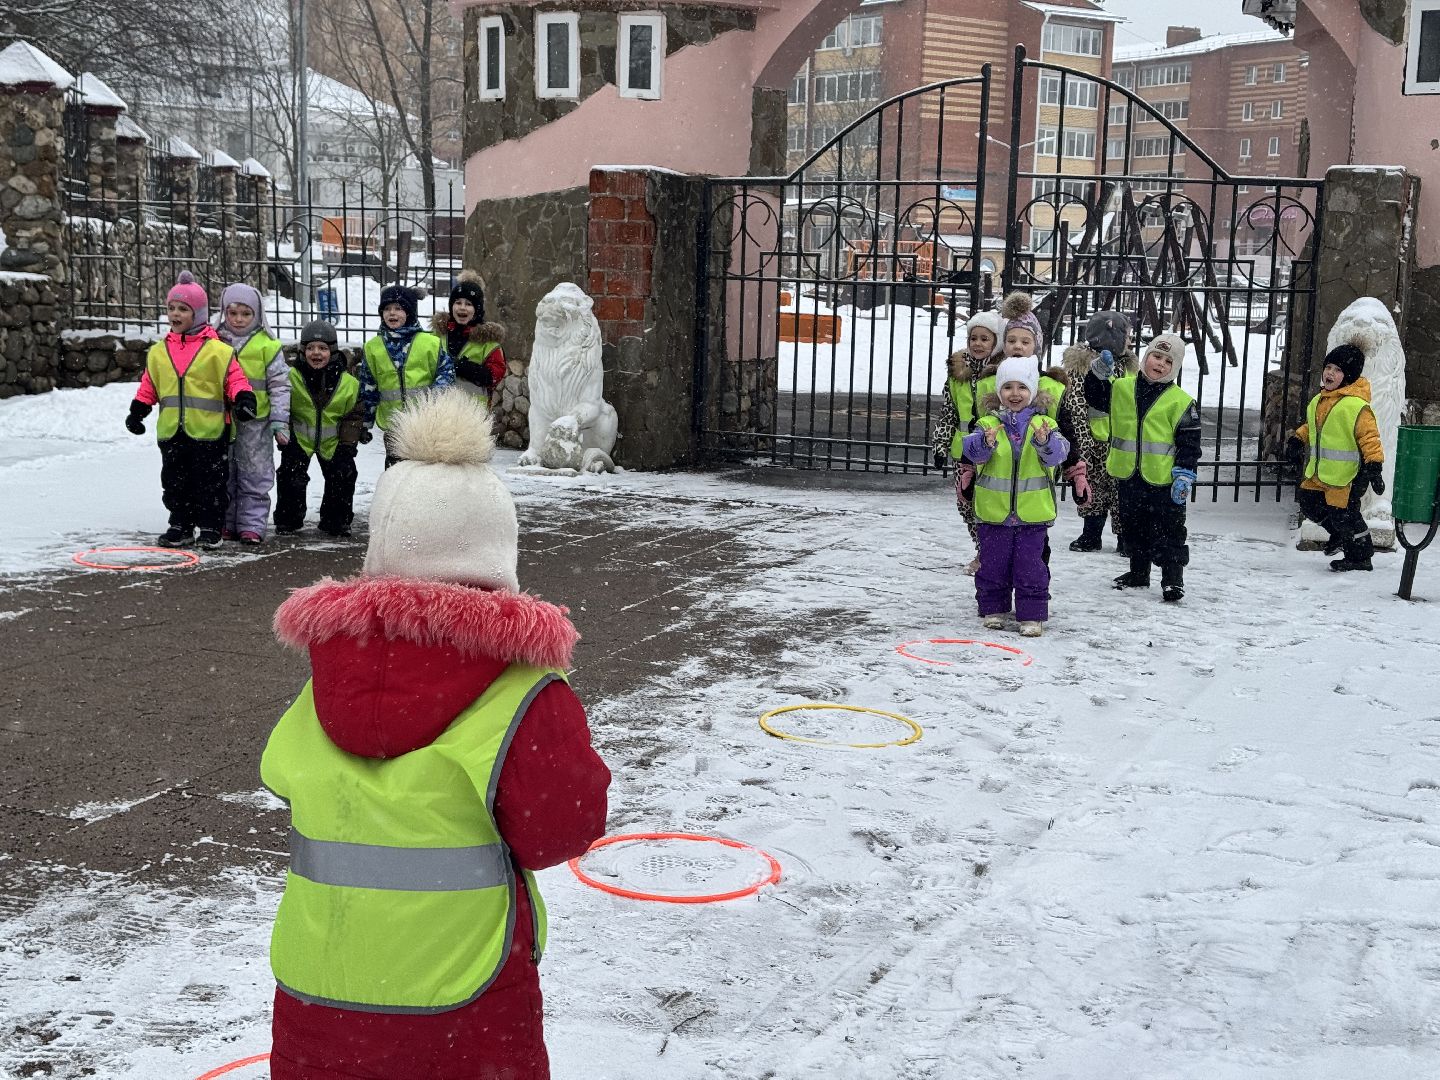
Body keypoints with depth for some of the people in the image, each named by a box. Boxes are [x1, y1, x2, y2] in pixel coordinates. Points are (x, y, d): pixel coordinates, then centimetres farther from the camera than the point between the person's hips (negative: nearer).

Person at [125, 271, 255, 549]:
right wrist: (137, 411, 13)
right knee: (174, 482, 11)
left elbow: (235, 378, -4)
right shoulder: (158, 352, 10)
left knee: (210, 482, 2)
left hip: (208, 431, -4)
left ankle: (210, 527, 12)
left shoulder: (217, 350, -5)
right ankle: (180, 526, 21)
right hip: (171, 432, 5)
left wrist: (244, 399, -21)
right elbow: (148, 385, 17)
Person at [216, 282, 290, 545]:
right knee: (224, 476, 9)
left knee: (254, 477, 2)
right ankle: (226, 523, 18)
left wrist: (280, 422, -6)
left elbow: (280, 385, -1)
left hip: (255, 421, -2)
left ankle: (252, 525, 7)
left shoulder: (266, 345, -2)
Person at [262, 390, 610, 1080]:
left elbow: (282, 776, 10)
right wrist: (570, 749, 4)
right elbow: (560, 833, -11)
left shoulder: (330, 666, -2)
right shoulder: (521, 694, -16)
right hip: (460, 991, -3)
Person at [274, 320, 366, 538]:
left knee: (343, 476, -4)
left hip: (333, 441, 1)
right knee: (292, 478, -8)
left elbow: (354, 414, -2)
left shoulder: (348, 382, -12)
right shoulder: (292, 377, -16)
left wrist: (348, 442, -9)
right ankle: (287, 520, 11)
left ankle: (336, 521, 13)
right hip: (298, 438, -1)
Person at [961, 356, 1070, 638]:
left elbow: (1057, 454, -16)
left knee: (1030, 566, 3)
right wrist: (985, 442, -38)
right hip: (994, 511, 1)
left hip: (1032, 512, -1)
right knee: (993, 564, 11)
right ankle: (993, 609, 25)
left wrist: (1045, 442, -38)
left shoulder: (1044, 424, -2)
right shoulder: (988, 424, -1)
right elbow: (973, 451, -16)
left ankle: (1032, 615, 11)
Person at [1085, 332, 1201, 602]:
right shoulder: (1122, 388, 4)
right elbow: (1096, 397, 11)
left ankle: (1172, 578, 8)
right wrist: (1099, 374, -7)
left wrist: (1185, 474, -11)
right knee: (1134, 528, 17)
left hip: (1163, 479, -4)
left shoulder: (1180, 401, -6)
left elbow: (1190, 441, -5)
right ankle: (1138, 572, 31)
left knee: (1168, 532, 1)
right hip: (1128, 476, 4)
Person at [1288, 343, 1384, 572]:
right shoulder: (1318, 402, 9)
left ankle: (1360, 557, 15)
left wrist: (1374, 465, -24)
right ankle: (1339, 535, 37)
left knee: (1343, 514, -4)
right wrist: (1299, 439, 10)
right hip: (1319, 472, 9)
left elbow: (1369, 437, -19)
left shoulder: (1357, 406, -17)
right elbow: (1311, 425, 26)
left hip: (1346, 474, -9)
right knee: (1309, 504, 15)